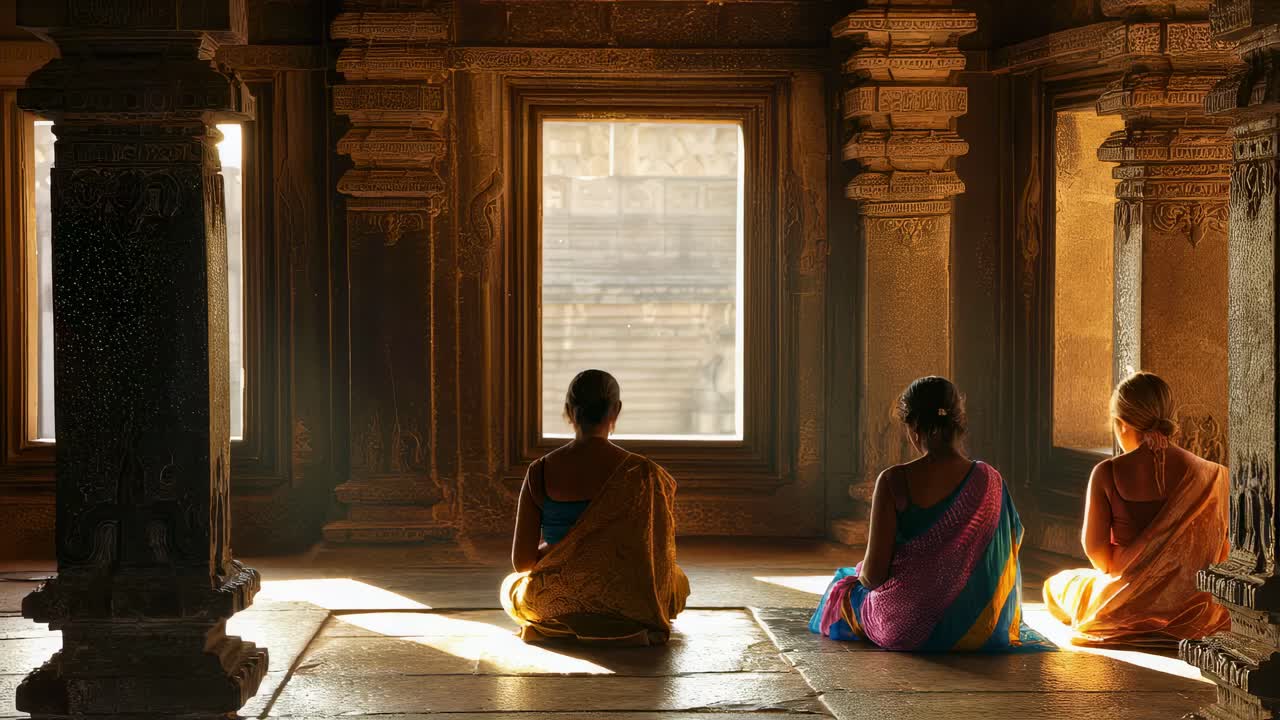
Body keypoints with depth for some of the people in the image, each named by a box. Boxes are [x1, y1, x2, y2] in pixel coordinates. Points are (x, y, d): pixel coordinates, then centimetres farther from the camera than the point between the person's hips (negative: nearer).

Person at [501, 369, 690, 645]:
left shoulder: (539, 472, -9)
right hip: (624, 607, -1)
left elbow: (522, 560, -5)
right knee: (679, 581, 34)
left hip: (553, 608, 1)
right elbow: (656, 557, -4)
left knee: (511, 586, 38)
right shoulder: (642, 474, -13)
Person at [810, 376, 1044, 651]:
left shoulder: (893, 482, -19)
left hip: (904, 628, -4)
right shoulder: (990, 481, -10)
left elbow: (874, 574, -16)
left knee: (844, 583, 31)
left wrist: (863, 574, 9)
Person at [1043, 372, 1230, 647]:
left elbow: (1094, 546, -10)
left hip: (1127, 603, -5)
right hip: (1191, 604, 5)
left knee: (1056, 585, 27)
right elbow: (1220, 550, -2)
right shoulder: (1206, 474, -8)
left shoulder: (1107, 473, -15)